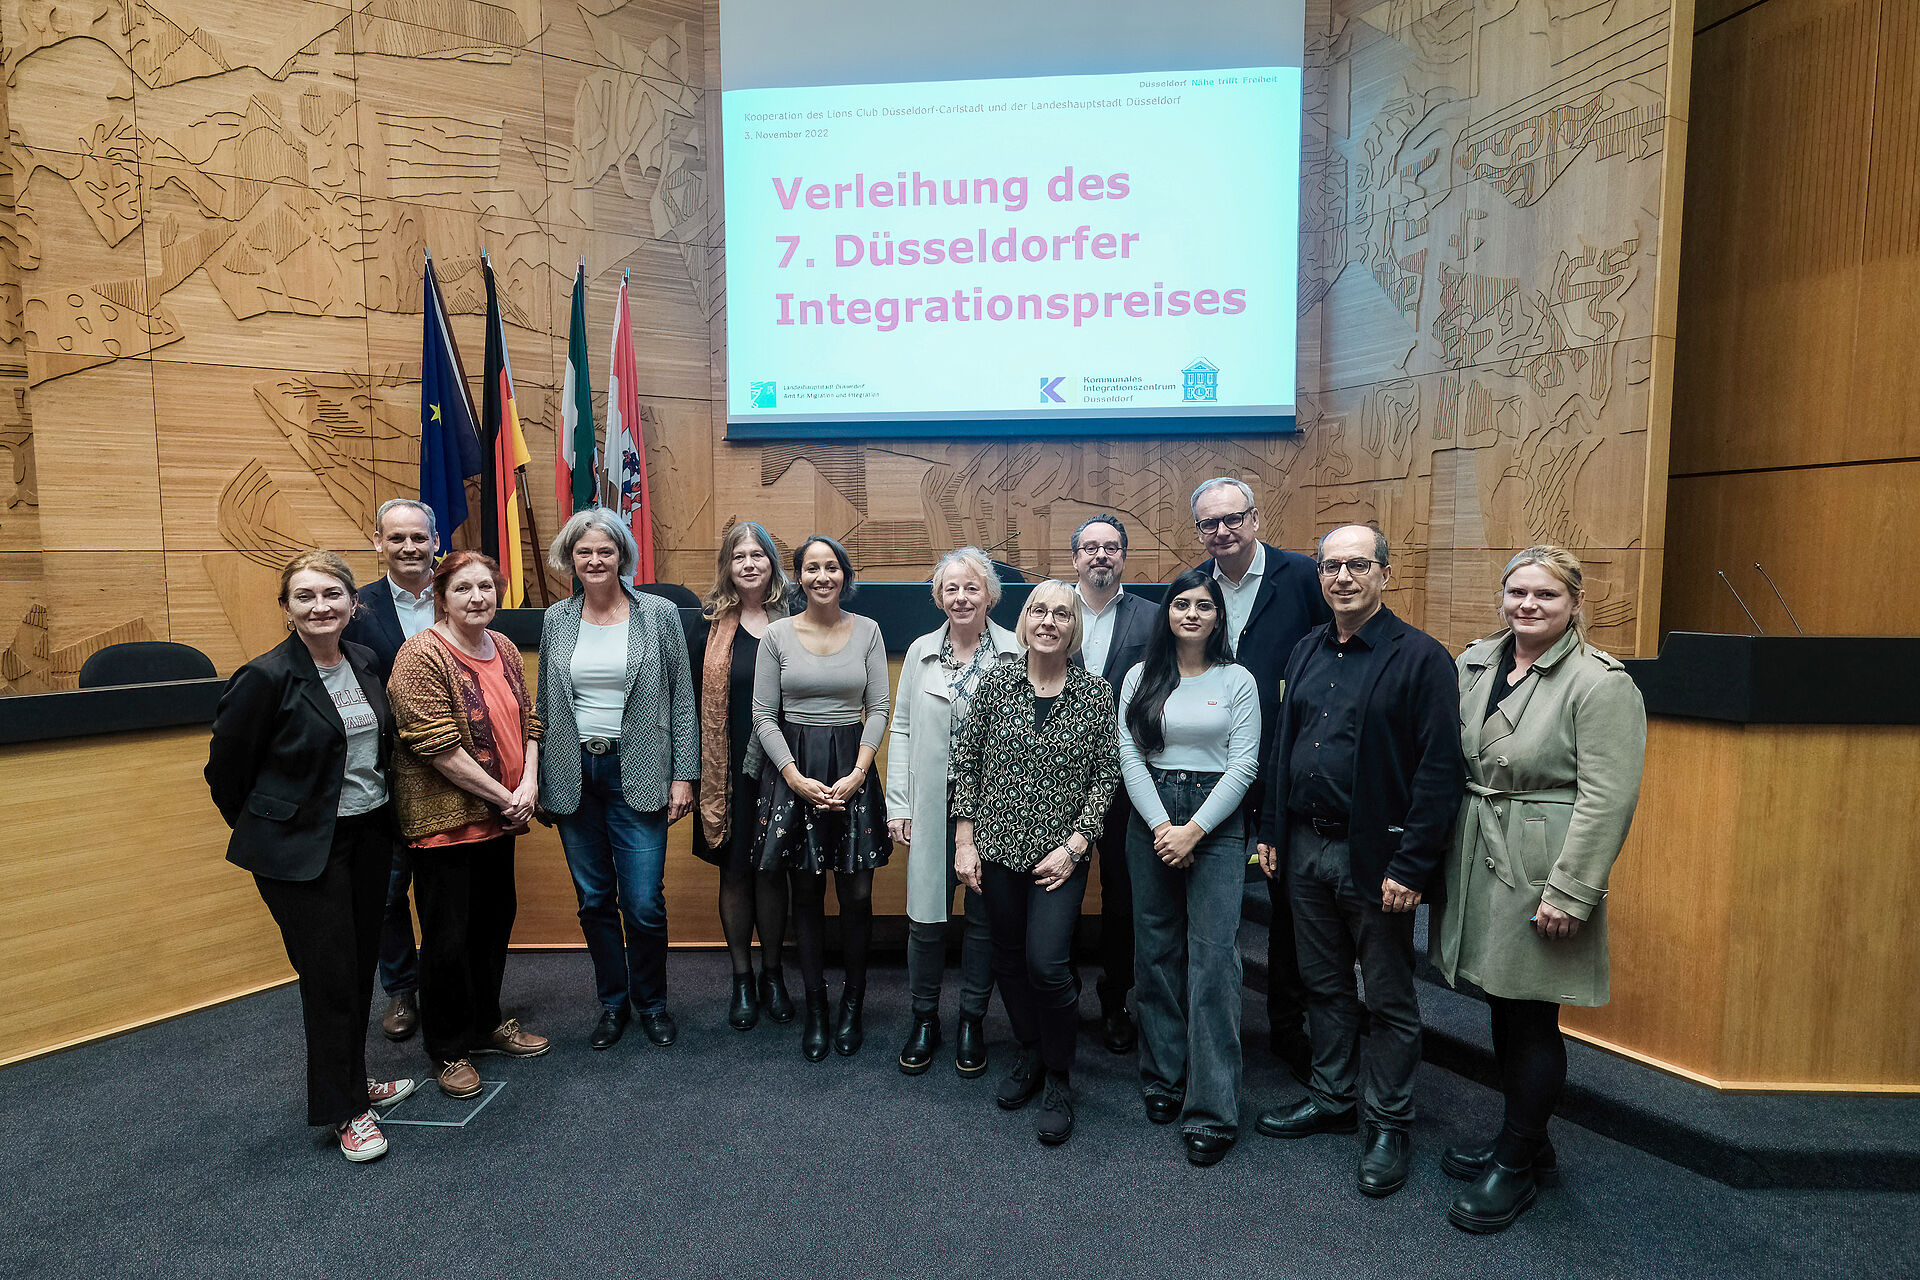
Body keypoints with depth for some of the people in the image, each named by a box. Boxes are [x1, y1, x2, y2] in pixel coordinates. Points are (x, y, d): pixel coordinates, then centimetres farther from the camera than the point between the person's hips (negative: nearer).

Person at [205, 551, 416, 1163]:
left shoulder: (364, 662, 3)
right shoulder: (267, 676, -16)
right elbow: (226, 766, -6)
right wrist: (262, 830, 4)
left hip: (369, 834, 6)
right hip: (302, 848, -6)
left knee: (360, 965, 16)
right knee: (330, 976, 1)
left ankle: (354, 1078, 34)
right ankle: (345, 1111, 16)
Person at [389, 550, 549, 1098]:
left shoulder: (504, 649, 7)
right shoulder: (421, 656, -15)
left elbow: (527, 720, 10)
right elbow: (436, 745, -20)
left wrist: (528, 784, -5)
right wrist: (502, 796, -16)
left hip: (499, 817, 7)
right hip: (444, 820, -7)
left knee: (495, 921, 18)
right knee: (448, 938, 4)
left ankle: (487, 1022, 37)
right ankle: (448, 1050, 22)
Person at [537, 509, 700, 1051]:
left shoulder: (659, 615, -2)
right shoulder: (556, 620, 7)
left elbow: (682, 701, -1)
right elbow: (545, 705, 12)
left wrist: (683, 776, -5)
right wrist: (539, 781, 9)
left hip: (637, 776, -3)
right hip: (574, 776, 3)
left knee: (644, 903, -2)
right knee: (594, 900, 11)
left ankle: (652, 1002, 22)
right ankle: (613, 1002, 30)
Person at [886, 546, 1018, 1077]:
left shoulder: (1015, 654, -3)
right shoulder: (920, 652, 6)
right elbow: (902, 729, 7)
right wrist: (897, 804, 2)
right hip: (934, 808, 2)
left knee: (984, 918, 10)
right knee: (925, 918, 5)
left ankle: (972, 1022, 29)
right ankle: (924, 1020, 27)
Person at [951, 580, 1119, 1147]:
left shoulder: (1096, 692, -4)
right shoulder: (996, 683, -1)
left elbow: (1106, 775, -2)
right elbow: (966, 760, 3)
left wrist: (1075, 845, -10)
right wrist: (964, 840, 0)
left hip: (1061, 852, -2)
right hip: (998, 845, 2)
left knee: (1046, 962, -9)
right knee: (1009, 956, 13)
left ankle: (1059, 1079, 16)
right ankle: (1030, 1052, 38)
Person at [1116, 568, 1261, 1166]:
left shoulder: (1238, 681, 2)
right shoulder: (1141, 678, 6)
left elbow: (1243, 765, -3)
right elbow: (1130, 757, 1)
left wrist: (1194, 829, -11)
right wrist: (1162, 825, -9)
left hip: (1216, 822, -2)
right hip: (1151, 820, 2)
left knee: (1213, 959, -5)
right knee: (1157, 951, 9)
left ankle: (1213, 1110, 2)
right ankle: (1162, 1078, 24)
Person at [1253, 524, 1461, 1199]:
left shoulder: (1421, 657, -11)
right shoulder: (1307, 651, 9)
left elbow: (1439, 771, -15)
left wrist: (1412, 867, -18)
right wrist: (1271, 830, 11)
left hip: (1375, 857, -6)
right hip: (1306, 848, 6)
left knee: (1389, 998, 10)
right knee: (1324, 983, 19)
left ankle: (1388, 1124, 27)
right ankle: (1330, 1098, 36)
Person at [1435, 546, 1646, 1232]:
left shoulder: (1601, 683, -12)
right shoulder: (1475, 663, 7)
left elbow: (1607, 797, -16)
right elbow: (1449, 761, 14)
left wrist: (1568, 891, -18)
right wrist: (1440, 854, 12)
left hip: (1541, 874, -6)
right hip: (1480, 864, 6)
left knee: (1532, 1021, 5)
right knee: (1502, 1009, 17)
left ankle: (1515, 1165, 23)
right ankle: (1523, 1137, 37)